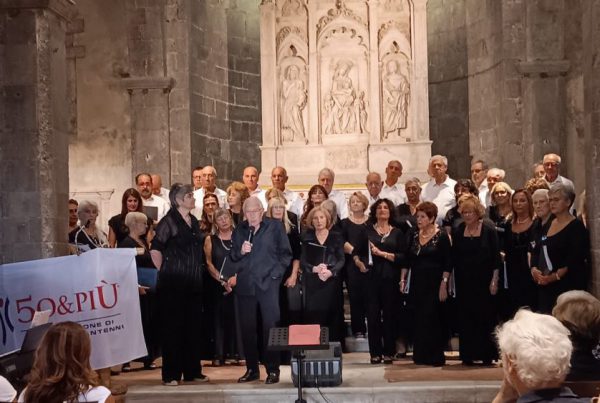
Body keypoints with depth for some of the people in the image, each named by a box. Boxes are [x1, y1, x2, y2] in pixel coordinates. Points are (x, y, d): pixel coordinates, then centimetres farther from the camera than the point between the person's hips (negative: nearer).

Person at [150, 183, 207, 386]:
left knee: (193, 327, 9)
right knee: (172, 328, -1)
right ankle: (171, 374, 5)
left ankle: (192, 371, 19)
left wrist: (196, 272, 15)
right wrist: (165, 271, -7)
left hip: (193, 283, 7)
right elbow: (155, 249, -12)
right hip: (173, 285, -7)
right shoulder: (169, 221, -8)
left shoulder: (194, 222, 13)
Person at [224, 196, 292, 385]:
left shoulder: (275, 226, 3)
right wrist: (241, 251, -6)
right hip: (245, 285, 4)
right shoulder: (239, 230, 14)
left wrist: (276, 273, -6)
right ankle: (252, 369, 15)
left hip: (268, 283, -4)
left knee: (270, 326, -3)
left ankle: (273, 370, 3)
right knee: (247, 328, 6)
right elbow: (232, 257, 14)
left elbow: (285, 253, 2)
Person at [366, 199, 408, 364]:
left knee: (390, 315, 1)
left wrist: (382, 253, -9)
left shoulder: (397, 232, 10)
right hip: (372, 277, -1)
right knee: (373, 315, -3)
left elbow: (403, 257, 0)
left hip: (390, 278, 1)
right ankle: (375, 353, 4)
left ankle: (389, 352, 10)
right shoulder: (367, 230, 10)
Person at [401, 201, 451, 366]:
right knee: (418, 320, 5)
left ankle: (435, 356, 3)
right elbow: (407, 260, 14)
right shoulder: (413, 235, 9)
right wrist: (403, 280, 9)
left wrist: (444, 285, -13)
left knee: (432, 319, -5)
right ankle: (420, 355, 13)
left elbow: (447, 264, -8)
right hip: (416, 283, 5)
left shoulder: (441, 236, -5)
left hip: (434, 284, -5)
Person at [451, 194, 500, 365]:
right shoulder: (457, 231, 5)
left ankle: (486, 355, 10)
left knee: (485, 318, 2)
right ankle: (468, 355, 11)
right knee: (465, 319, 4)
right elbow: (453, 258, 5)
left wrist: (494, 281, -8)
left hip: (483, 282, -2)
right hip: (464, 282, 3)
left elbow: (496, 258, -3)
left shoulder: (489, 231, -3)